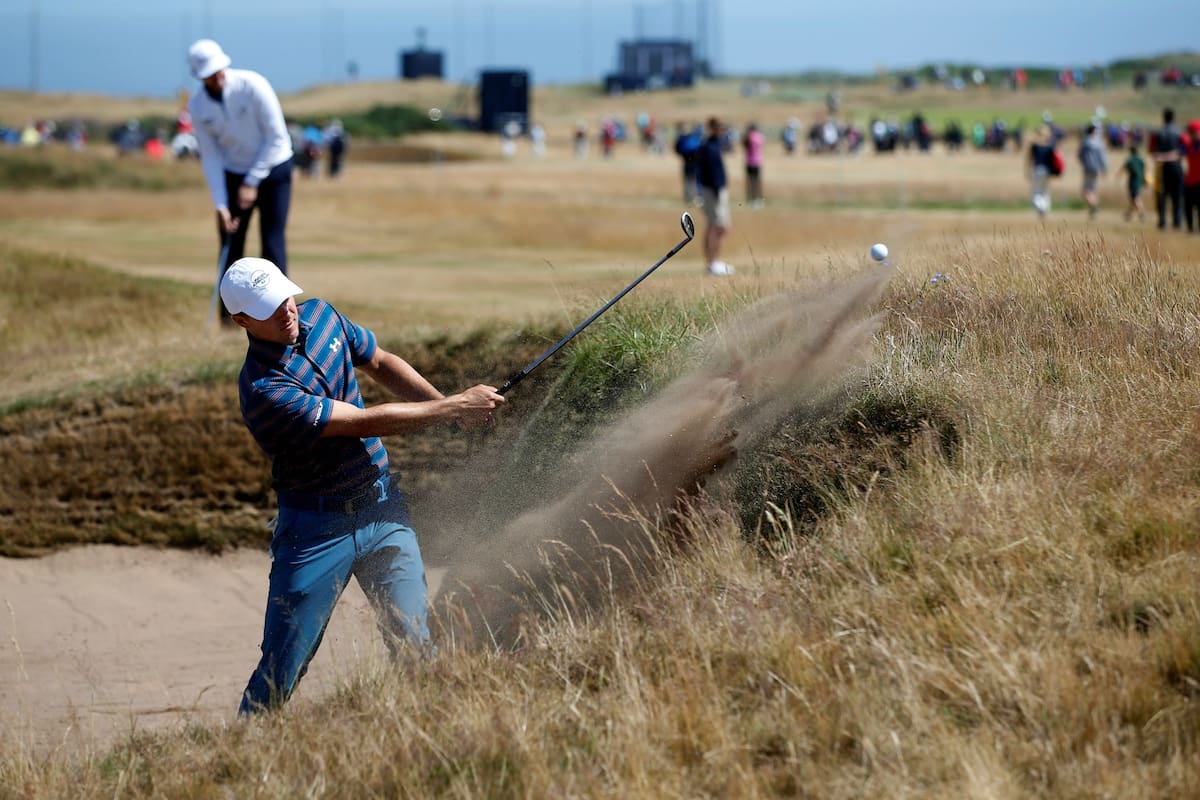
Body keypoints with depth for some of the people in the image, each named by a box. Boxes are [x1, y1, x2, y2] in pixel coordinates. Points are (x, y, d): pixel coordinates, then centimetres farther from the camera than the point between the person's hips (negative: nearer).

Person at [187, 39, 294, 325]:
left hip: (273, 169, -3)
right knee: (231, 245, 1)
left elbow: (277, 137, -16)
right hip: (234, 174, 3)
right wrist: (220, 205, -11)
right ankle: (230, 312, 10)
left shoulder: (253, 85, -20)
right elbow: (210, 157, -4)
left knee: (273, 244, -10)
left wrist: (252, 183, -15)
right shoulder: (197, 106, -8)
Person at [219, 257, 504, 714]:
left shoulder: (319, 316, 0)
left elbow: (380, 364, 16)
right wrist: (454, 408, -19)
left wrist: (449, 405, 2)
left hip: (381, 507, 6)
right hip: (317, 528, -6)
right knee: (282, 667, -3)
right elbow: (365, 422, -24)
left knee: (415, 646, -1)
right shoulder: (264, 390, -24)